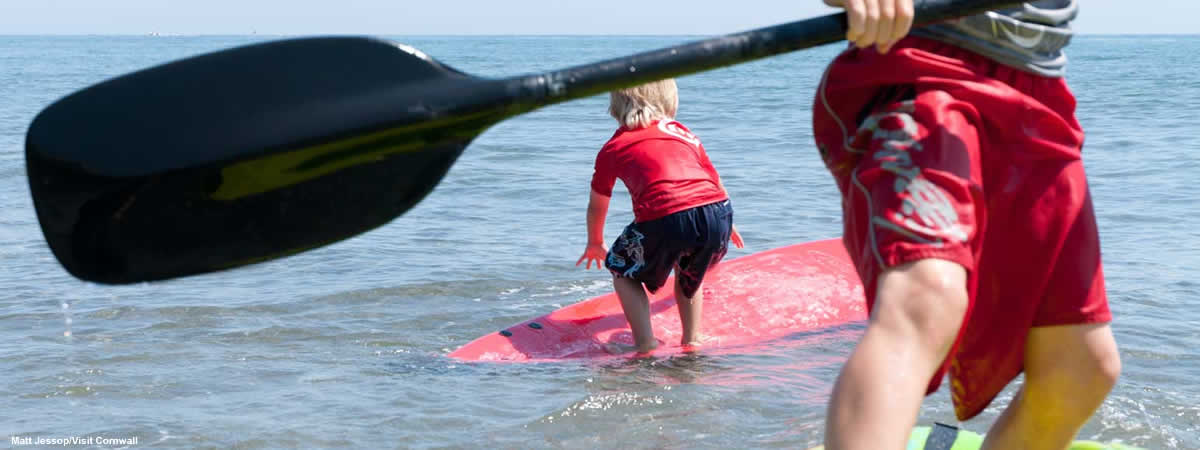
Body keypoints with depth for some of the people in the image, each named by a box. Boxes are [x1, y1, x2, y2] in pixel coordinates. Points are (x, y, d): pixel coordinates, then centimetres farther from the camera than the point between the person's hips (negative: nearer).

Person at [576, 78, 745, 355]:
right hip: (718, 211, 4)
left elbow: (597, 206, 34)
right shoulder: (683, 133, 31)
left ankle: (644, 342, 13)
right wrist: (726, 224, 59)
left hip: (664, 218, -4)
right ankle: (691, 339, 37)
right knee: (689, 272, 35)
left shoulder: (612, 149, 22)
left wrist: (595, 243, 54)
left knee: (622, 269, 22)